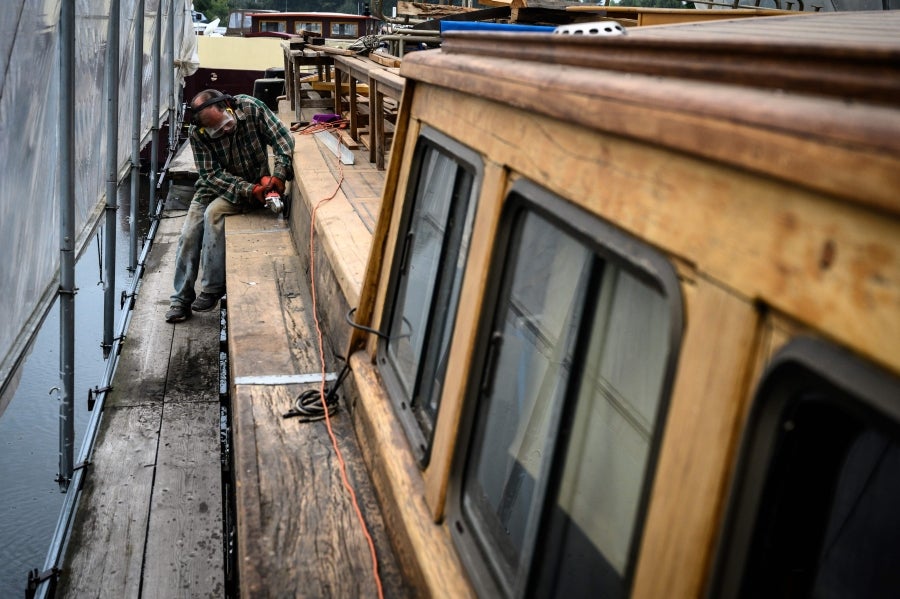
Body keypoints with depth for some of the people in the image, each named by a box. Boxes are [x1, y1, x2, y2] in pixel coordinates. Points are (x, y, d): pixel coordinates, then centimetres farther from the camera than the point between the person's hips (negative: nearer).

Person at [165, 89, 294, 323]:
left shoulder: (251, 108, -23)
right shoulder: (198, 134, -19)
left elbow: (283, 139, -19)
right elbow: (212, 175, -19)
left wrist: (279, 175, -33)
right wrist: (248, 190, -32)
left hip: (254, 184, -3)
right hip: (214, 186, 3)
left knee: (214, 213, -29)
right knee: (189, 234, -11)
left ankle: (213, 288, -18)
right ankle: (182, 297, 5)